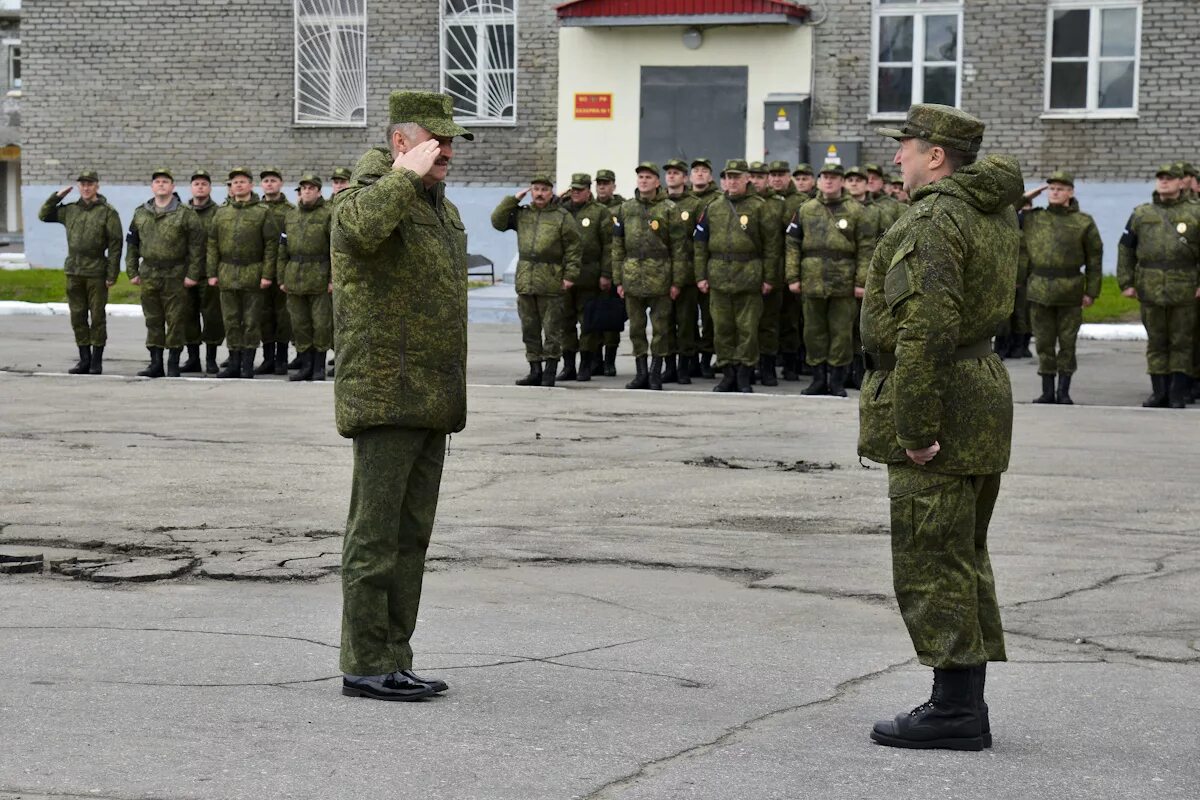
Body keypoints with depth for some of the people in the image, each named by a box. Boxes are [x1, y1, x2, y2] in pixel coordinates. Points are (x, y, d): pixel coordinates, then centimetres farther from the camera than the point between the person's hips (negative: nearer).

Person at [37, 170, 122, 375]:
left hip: (96, 273, -5)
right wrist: (57, 196, 9)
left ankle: (97, 361, 5)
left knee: (97, 317, -1)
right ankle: (84, 359, 14)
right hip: (73, 271, 5)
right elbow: (43, 215, 22)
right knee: (78, 317, 7)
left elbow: (115, 244, -5)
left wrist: (112, 274, -11)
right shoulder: (70, 210, 12)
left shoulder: (107, 212, -2)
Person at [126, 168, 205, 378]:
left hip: (175, 277, -4)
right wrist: (132, 272, 9)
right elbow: (132, 244, 16)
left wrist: (192, 274, -9)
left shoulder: (185, 214, -3)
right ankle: (156, 364, 15)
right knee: (153, 321, 8)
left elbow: (196, 246, -5)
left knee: (175, 321, -2)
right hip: (149, 277, 4)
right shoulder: (141, 213, 11)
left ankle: (173, 365, 5)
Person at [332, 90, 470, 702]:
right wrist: (408, 172, -21)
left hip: (432, 403, 9)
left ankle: (394, 662, 17)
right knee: (375, 535, -6)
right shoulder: (364, 196, -9)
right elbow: (362, 226, -36)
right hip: (385, 398, -9)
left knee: (411, 537, 11)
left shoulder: (445, 211, 19)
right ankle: (365, 666, -2)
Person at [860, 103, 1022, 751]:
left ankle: (956, 709, -1)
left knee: (930, 560, -4)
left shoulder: (933, 221, -18)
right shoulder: (996, 212, 13)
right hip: (983, 387, 10)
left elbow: (928, 329, -25)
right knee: (961, 555, 16)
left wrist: (914, 428, -24)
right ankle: (967, 702, 22)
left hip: (938, 401, -10)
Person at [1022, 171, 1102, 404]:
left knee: (1067, 342, 3)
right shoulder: (1033, 219, 7)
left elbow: (1094, 259, 4)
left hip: (1070, 291, -2)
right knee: (1044, 343, 5)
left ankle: (1064, 391, 12)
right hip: (1039, 290, 2)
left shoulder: (1084, 223, 2)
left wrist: (1091, 291, -1)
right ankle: (1047, 391, 13)